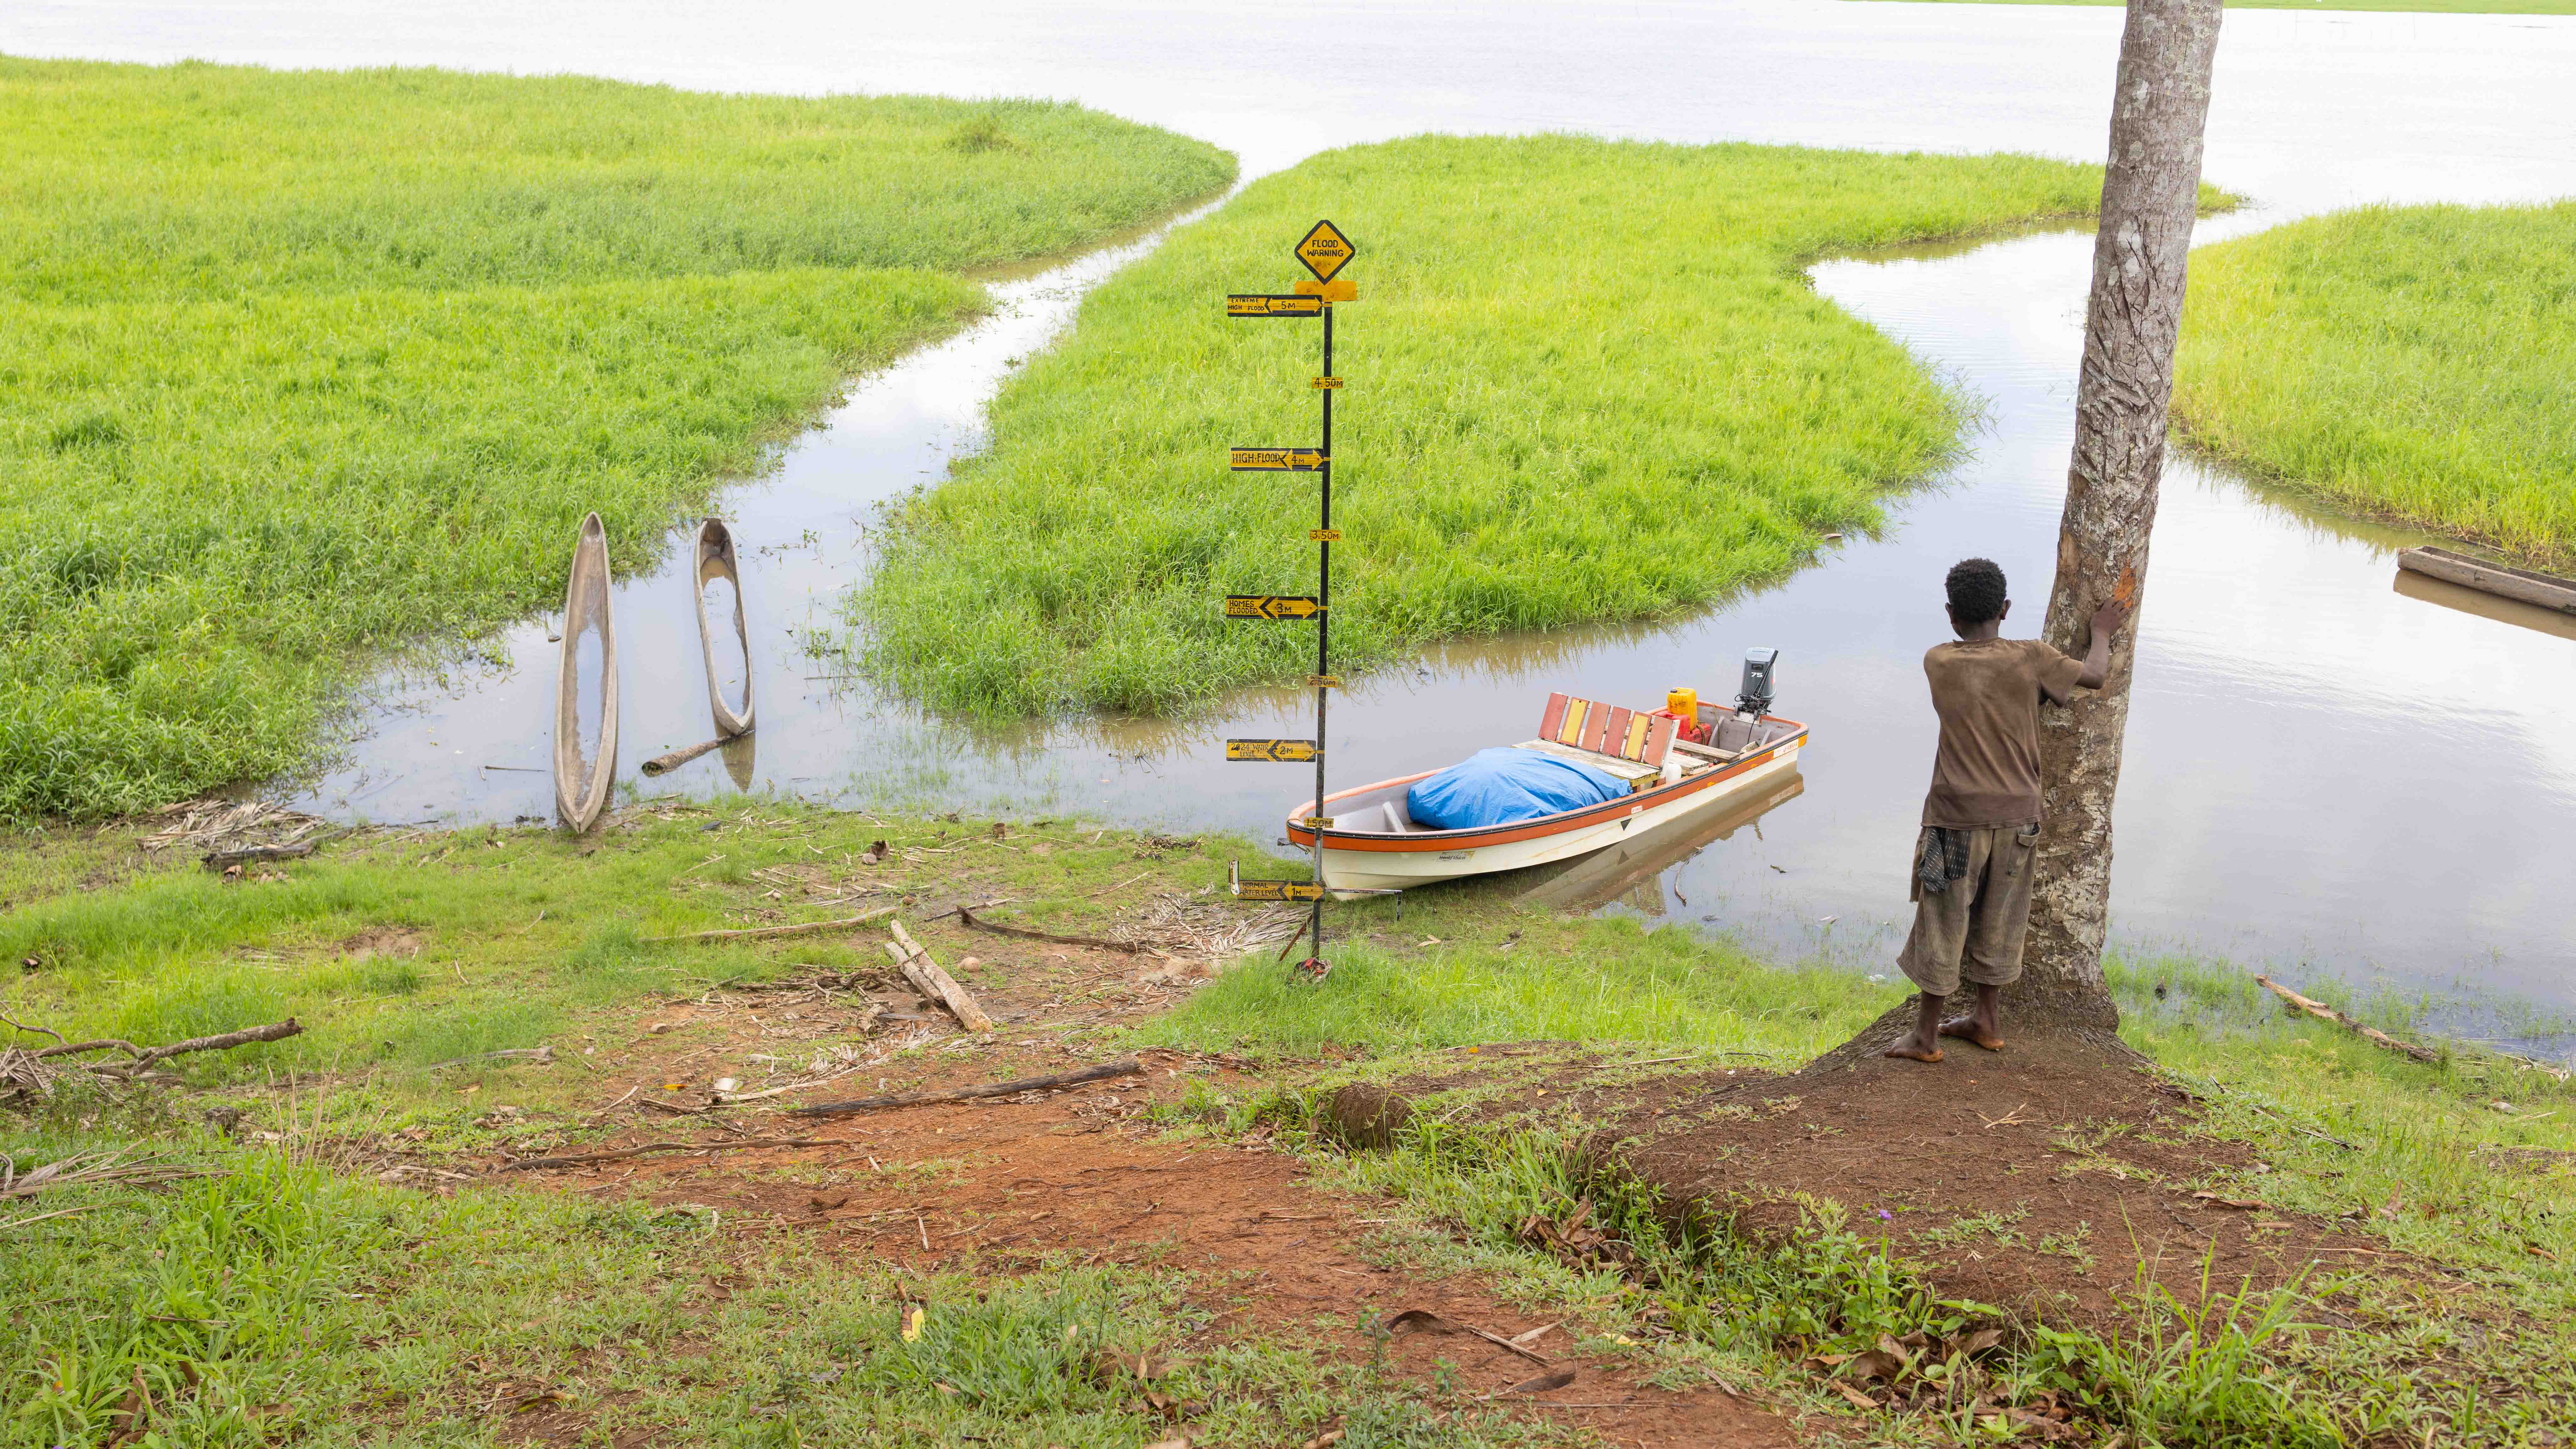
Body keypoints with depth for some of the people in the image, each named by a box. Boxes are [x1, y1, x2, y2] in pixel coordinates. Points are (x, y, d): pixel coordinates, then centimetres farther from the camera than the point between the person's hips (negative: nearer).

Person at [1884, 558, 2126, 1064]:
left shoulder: (1938, 663, -7)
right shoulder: (2030, 659, -8)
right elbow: (2094, 675, 6)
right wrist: (2101, 633, 27)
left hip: (1956, 818, -2)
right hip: (2016, 815, 2)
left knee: (1943, 923, 6)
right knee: (1998, 920, 16)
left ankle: (1926, 1034, 13)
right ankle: (1987, 1018, 30)